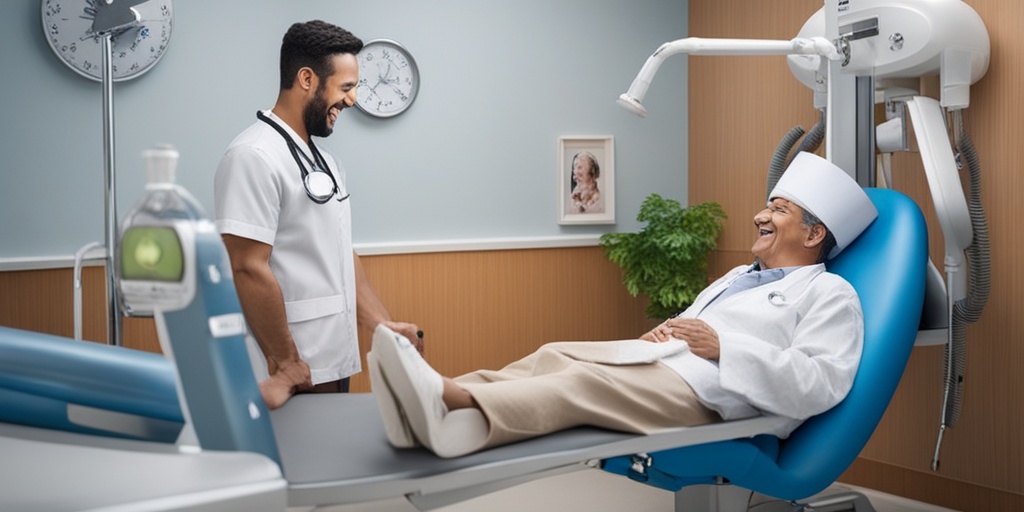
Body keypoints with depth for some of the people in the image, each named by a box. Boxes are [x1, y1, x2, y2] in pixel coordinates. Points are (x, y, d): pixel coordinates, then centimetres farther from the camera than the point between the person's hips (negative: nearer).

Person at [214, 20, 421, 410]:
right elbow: (249, 270, -21)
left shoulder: (321, 159, 13)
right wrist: (286, 363, -18)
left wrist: (384, 326, 11)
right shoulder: (254, 156, -16)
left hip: (332, 365, 9)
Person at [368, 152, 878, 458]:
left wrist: (722, 345, -13)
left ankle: (457, 405, -51)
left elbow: (817, 386, -10)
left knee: (587, 382, -31)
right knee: (557, 355, -17)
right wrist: (666, 330, 6)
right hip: (663, 358, 8)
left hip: (710, 388, -8)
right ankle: (439, 401, -37)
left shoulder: (830, 296, 5)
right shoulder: (739, 276, 32)